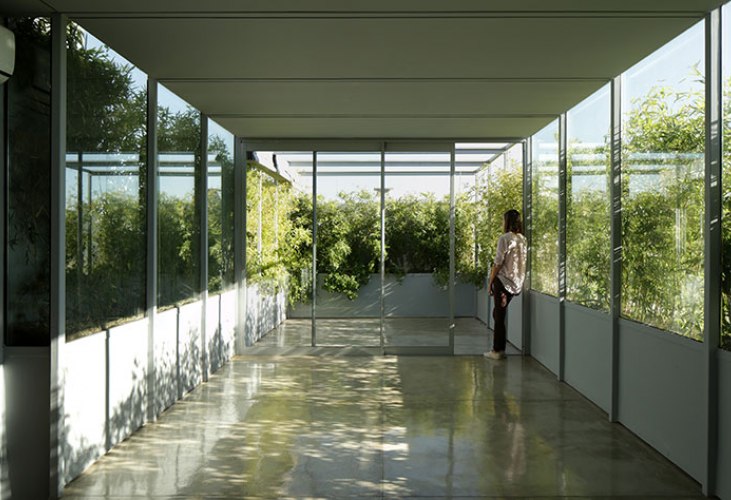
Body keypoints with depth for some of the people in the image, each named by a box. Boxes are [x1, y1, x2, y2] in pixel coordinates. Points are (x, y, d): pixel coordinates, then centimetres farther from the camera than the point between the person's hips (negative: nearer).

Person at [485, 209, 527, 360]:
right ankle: (500, 348, 20)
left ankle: (498, 351, 6)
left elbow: (498, 263, -13)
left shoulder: (505, 238, -12)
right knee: (500, 313, 17)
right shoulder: (523, 240, 6)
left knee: (499, 315, 1)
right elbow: (523, 262, 7)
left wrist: (490, 282, -5)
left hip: (503, 281, -7)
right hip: (517, 283, 7)